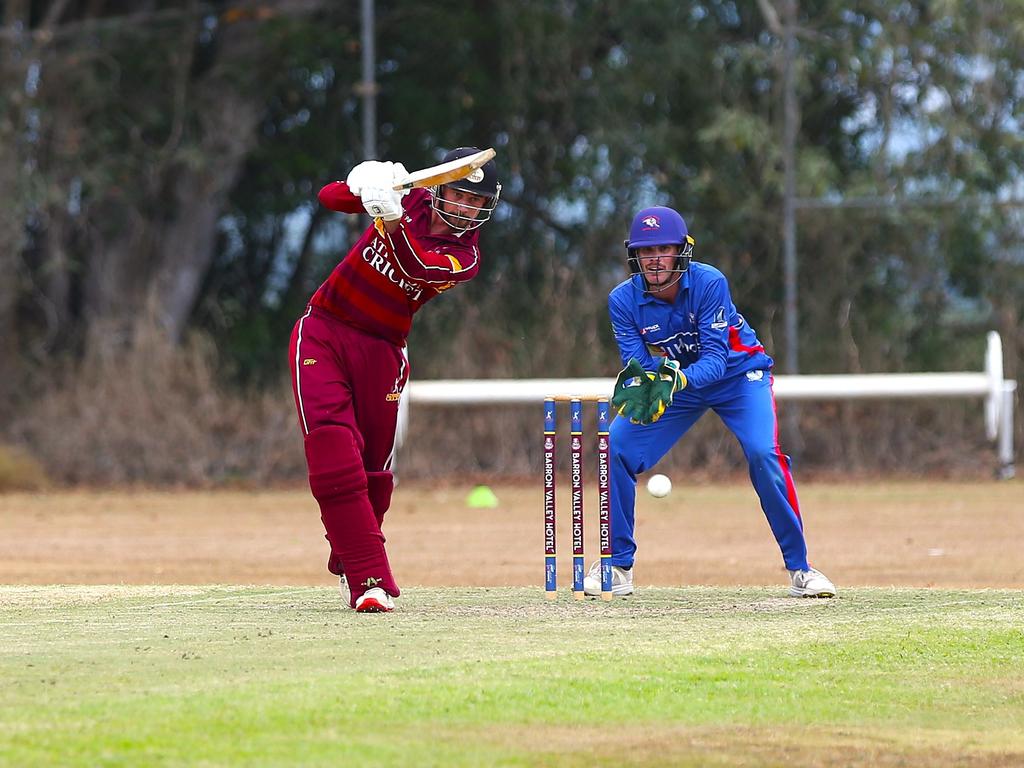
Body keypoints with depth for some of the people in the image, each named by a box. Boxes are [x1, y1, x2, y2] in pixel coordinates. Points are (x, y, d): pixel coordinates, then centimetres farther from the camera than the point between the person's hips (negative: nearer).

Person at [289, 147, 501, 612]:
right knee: (335, 457, -15)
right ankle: (370, 580, -17)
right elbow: (330, 199, -5)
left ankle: (349, 564, 32)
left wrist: (391, 220, -46)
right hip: (322, 334, -1)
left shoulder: (464, 258, -8)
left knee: (373, 473, 5)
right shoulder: (410, 198, -1)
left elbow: (414, 268, -28)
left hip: (380, 353, 1)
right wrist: (362, 186, -27)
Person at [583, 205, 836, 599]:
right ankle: (619, 565, 1)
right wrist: (636, 385, -44)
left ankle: (799, 567, -14)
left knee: (764, 454, -26)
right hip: (673, 384, 3)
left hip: (737, 375, -3)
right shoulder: (624, 300, -18)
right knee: (616, 447, -13)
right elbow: (636, 364, -20)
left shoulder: (708, 283, -28)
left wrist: (678, 381, -51)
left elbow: (715, 358, -32)